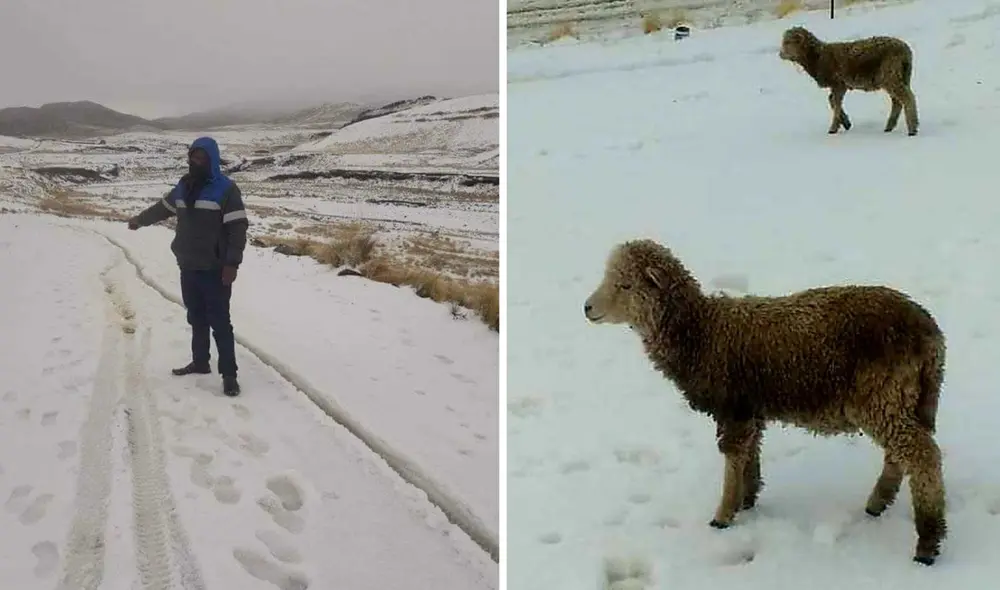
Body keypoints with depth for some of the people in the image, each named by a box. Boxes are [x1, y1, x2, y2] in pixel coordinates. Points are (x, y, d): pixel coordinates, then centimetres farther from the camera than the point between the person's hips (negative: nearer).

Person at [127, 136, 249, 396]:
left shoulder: (226, 189, -12)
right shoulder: (184, 186, 10)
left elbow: (238, 228, -16)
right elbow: (163, 207, 29)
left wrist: (232, 263, -22)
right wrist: (140, 219, 42)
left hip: (215, 270, -7)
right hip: (188, 267, 7)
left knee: (219, 321, -6)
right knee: (196, 319, 16)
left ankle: (229, 374, -3)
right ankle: (200, 362, 31)